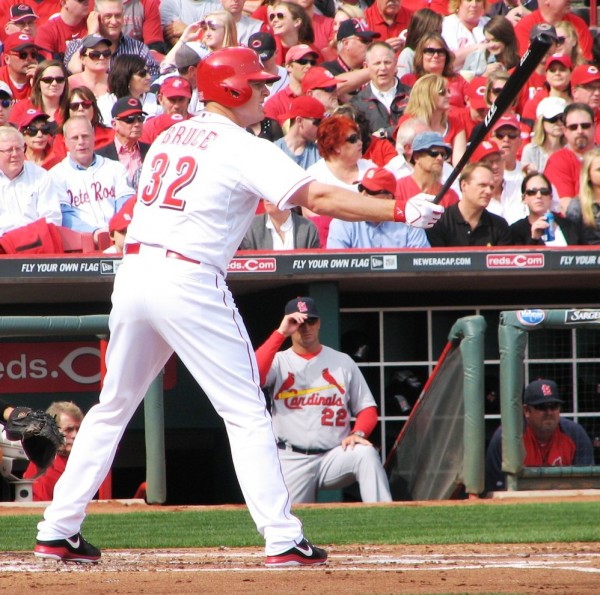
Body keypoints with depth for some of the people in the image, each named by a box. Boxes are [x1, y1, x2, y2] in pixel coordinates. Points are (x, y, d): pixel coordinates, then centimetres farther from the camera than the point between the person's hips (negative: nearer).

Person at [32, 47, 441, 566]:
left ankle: (58, 531, 15)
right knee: (247, 413, -2)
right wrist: (402, 211, -16)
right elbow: (318, 198, -15)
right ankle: (283, 538, -8)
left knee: (114, 406, 16)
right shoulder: (243, 149, -5)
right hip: (188, 282, -7)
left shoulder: (170, 137, 18)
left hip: (133, 272, 7)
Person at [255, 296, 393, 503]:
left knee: (366, 453, -31)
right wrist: (280, 333, -16)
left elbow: (367, 408, 10)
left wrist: (358, 433, -13)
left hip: (335, 455, 0)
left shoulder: (342, 362, 11)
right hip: (291, 461, 0)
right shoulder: (279, 361, 7)